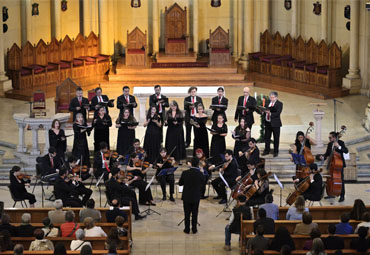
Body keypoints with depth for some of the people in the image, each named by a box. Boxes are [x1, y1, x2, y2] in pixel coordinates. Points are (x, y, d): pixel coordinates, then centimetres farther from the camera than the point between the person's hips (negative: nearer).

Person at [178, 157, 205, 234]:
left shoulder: (185, 173, -14)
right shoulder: (200, 174, -15)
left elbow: (180, 183, -3)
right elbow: (202, 182, 4)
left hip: (186, 197, 0)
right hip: (196, 197, 0)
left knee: (187, 213, 11)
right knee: (195, 213, 13)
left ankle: (187, 229, 16)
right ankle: (194, 229, 17)